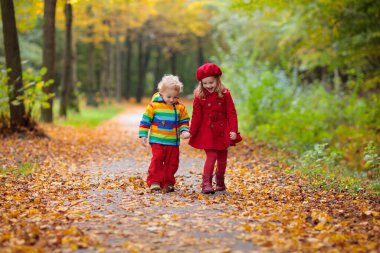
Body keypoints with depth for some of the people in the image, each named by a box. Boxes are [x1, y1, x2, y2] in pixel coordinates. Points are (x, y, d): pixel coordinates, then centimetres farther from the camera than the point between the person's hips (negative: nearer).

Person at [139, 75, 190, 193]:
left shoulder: (180, 108, 2)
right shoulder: (154, 105, -5)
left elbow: (184, 121, 13)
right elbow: (145, 120, 0)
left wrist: (184, 131, -6)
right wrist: (143, 135, -2)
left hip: (173, 141, 3)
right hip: (157, 141, -3)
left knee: (172, 163, 6)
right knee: (157, 160, -9)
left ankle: (168, 183, 17)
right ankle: (154, 181, -2)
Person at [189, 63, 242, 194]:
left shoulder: (224, 94, -5)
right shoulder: (199, 96, -6)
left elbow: (231, 113, -5)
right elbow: (196, 116, -3)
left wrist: (233, 130, -11)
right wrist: (191, 132, -5)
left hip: (222, 130, 2)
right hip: (207, 131, -2)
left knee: (222, 158, 13)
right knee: (211, 156, -14)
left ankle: (220, 182, 30)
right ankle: (206, 184, -13)